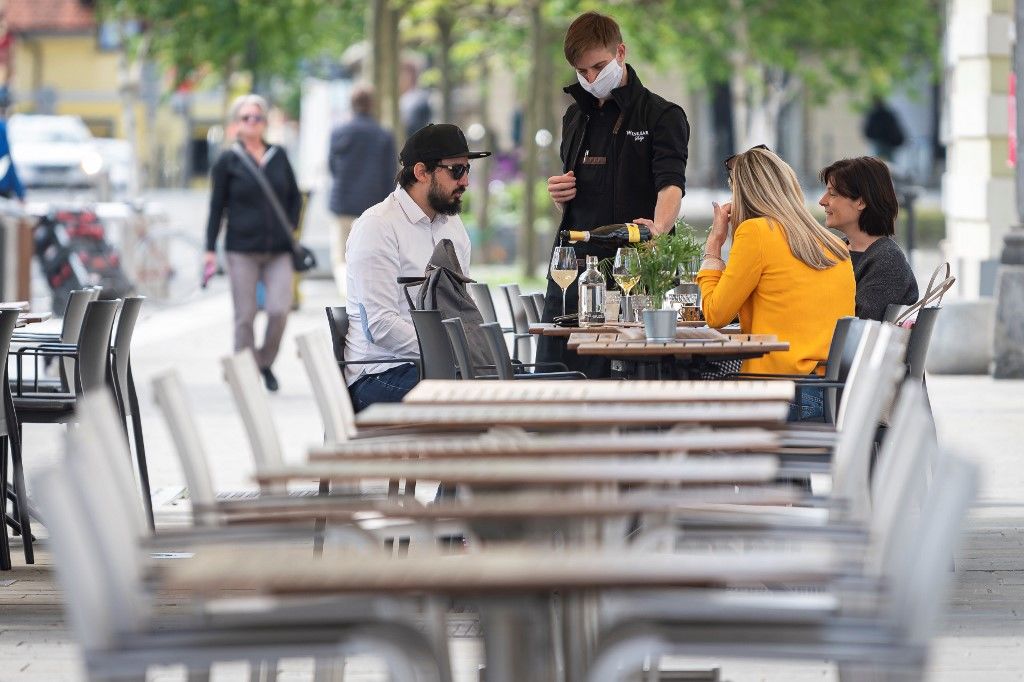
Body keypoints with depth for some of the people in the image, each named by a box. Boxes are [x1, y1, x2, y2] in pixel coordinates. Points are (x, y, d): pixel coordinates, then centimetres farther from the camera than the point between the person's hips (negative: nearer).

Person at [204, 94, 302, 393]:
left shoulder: (278, 156, 10)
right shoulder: (228, 161, 1)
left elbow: (295, 197, 19)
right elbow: (216, 206, 2)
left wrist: (290, 229, 5)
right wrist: (210, 249, -2)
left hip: (278, 250, 2)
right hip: (242, 249, -2)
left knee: (279, 309, -10)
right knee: (245, 315, -2)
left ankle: (266, 362, 14)